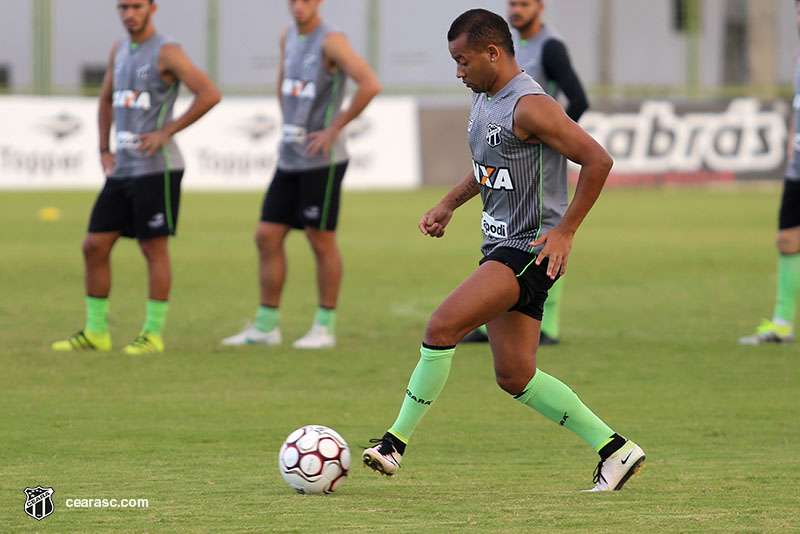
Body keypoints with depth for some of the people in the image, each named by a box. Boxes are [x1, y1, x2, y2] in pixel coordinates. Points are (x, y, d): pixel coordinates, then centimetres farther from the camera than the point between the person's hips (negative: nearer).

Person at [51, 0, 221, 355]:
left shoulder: (167, 53, -9)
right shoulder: (119, 50, 15)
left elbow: (210, 94, -18)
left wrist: (166, 132, -16)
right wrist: (104, 150, 17)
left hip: (156, 168, -8)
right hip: (122, 167, 8)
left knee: (154, 248, -3)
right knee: (94, 246, 4)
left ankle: (153, 334, 3)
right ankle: (95, 332, 12)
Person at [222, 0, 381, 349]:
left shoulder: (330, 42, -13)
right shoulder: (288, 36, 12)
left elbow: (370, 85, -26)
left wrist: (335, 128, -20)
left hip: (322, 160, -8)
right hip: (290, 159, 8)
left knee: (321, 240, -2)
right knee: (267, 236, 5)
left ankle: (325, 327, 8)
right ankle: (266, 326, 12)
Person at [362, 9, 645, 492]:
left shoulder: (529, 106, -17)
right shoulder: (484, 99, 13)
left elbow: (597, 161, -21)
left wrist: (565, 231, -21)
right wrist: (449, 204, 21)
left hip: (532, 248, -10)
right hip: (500, 246, 10)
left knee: (443, 328, -20)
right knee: (515, 376, 8)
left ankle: (395, 444, -14)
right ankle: (616, 451, 15)